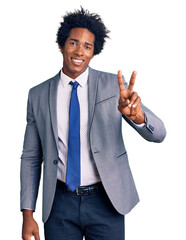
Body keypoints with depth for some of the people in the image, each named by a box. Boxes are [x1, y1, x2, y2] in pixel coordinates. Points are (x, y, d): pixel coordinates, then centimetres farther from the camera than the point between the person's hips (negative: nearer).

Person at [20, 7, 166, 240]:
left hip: (106, 202, -1)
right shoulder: (38, 95, 0)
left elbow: (158, 134, -12)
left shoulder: (113, 85, -4)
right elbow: (31, 158, 5)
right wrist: (27, 214, 0)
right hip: (59, 203, 1)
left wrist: (137, 115, -34)